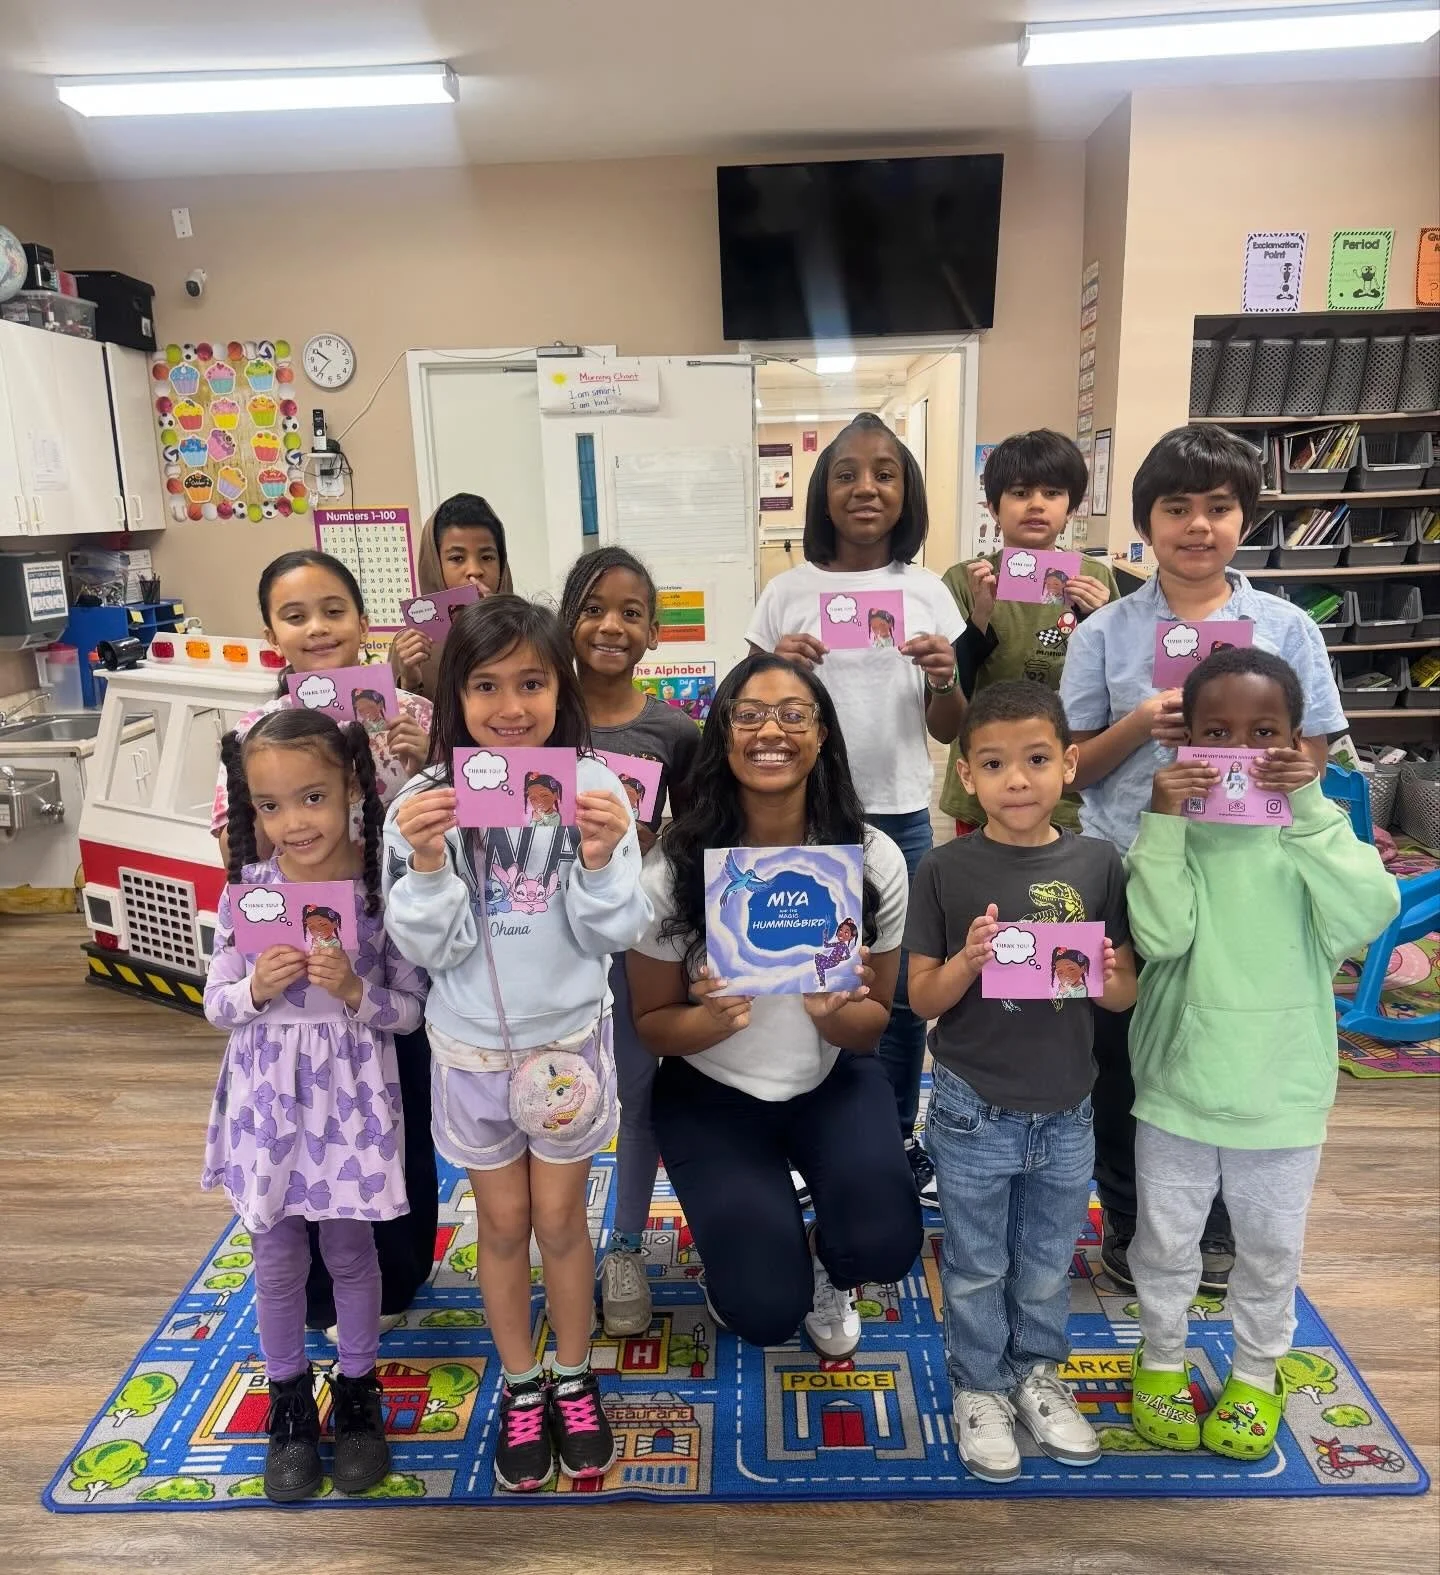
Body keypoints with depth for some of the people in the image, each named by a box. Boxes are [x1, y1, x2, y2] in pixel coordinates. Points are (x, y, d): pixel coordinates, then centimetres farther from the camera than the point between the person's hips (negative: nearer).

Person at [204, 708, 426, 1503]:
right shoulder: (246, 891, -7)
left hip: (350, 1096, -2)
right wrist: (255, 989, -20)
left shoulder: (385, 887, -13)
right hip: (267, 1097, 2)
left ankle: (356, 1389, 39)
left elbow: (410, 1008, -7)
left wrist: (356, 992, -26)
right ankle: (288, 1398, 40)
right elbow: (216, 1005, 1)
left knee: (349, 1251, 15)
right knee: (276, 1257, 17)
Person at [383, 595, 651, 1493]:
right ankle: (521, 1388, 39)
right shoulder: (428, 801, -12)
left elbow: (615, 934, -13)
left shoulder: (594, 787, -14)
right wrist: (426, 864, -29)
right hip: (471, 1047, 1)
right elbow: (431, 948, -12)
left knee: (561, 1220, 14)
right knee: (502, 1224, 16)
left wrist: (601, 860, -31)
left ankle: (575, 1380, 39)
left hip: (567, 1040, -1)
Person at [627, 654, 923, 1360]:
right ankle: (738, 1253, 24)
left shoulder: (873, 859, -14)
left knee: (884, 1246, -22)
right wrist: (713, 1019, -30)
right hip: (713, 1094, -1)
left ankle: (823, 1261, 17)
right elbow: (651, 1024, -8)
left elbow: (873, 1022, -5)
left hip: (832, 1080, 2)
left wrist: (833, 1014, -28)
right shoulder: (672, 868, -20)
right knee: (764, 1310, -14)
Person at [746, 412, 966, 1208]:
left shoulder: (927, 593, 2)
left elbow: (947, 731, 5)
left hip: (901, 818, 1)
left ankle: (898, 1138, 31)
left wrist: (946, 680, -16)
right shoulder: (787, 592, -1)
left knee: (902, 991, 12)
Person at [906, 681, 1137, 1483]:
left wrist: (1101, 976, -22)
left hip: (1067, 1110, 2)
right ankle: (980, 1388, 40)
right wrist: (969, 960, -26)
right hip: (974, 1110, -2)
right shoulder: (947, 871, -12)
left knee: (1048, 1264, 22)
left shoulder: (1098, 863, -6)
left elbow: (1129, 993, 0)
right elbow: (922, 998, -7)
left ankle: (1040, 1371, 47)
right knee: (977, 1267, 17)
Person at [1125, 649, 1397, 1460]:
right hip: (1178, 1084, -1)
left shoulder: (1316, 828, -7)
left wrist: (1310, 810, -27)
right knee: (1165, 1241, 17)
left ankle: (1258, 1374, 44)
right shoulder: (1173, 831, -9)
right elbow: (1162, 937, -22)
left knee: (1271, 1248, 20)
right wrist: (1165, 822, -27)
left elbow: (1365, 919, -23)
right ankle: (1163, 1362, 41)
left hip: (1283, 1088, 1)